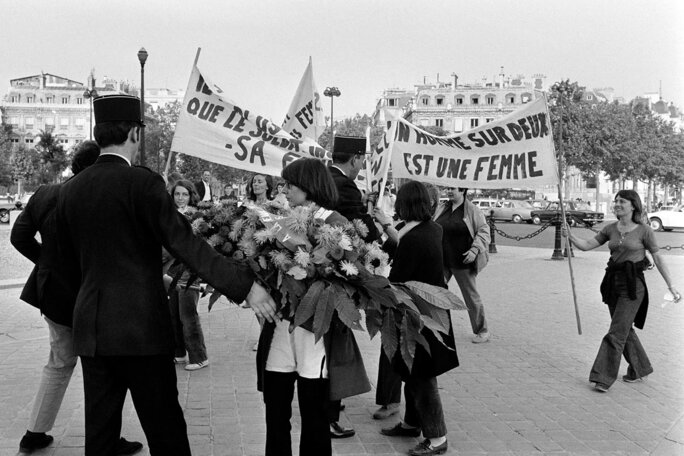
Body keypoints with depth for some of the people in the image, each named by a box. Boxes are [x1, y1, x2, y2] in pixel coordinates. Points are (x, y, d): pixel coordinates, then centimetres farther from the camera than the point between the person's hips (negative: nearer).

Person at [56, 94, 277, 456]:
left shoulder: (69, 190, 6)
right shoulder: (141, 182, -12)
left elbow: (70, 260, 14)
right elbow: (185, 243, -18)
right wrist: (245, 285, -16)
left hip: (90, 329, 6)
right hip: (141, 328, -6)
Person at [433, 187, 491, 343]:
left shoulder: (472, 211, -6)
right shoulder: (441, 209, 8)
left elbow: (484, 231, -7)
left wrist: (475, 250, -19)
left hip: (462, 261, -4)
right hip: (441, 261, 5)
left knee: (471, 296, 5)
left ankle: (482, 331, 19)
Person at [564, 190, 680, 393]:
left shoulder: (644, 231, -6)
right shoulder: (610, 229, 7)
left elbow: (658, 258, -3)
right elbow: (587, 245, 2)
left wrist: (671, 286, -3)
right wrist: (570, 236, -16)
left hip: (633, 285, -6)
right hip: (613, 282, 6)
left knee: (616, 332, -8)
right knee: (625, 330, 16)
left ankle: (604, 377, -4)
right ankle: (640, 369, 34)